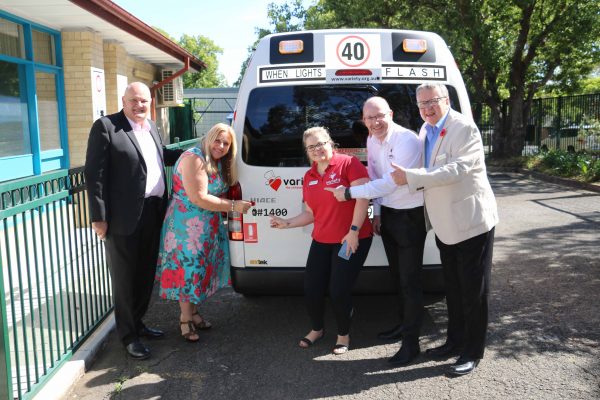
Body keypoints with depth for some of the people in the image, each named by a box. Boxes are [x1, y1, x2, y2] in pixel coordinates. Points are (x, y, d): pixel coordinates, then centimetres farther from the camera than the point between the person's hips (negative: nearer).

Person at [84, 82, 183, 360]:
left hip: (153, 213, 7)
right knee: (125, 277, 6)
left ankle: (137, 322, 36)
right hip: (125, 217, -7)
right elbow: (94, 173, -12)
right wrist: (99, 217, -15)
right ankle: (128, 335, 21)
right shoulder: (105, 126, -9)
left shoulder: (151, 128, 13)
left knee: (146, 273, 17)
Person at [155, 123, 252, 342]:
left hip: (208, 227, 9)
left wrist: (236, 203, -4)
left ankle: (193, 313, 31)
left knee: (201, 270, 16)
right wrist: (233, 206, -20)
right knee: (188, 269, 1)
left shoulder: (219, 163, 8)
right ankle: (186, 319, 15)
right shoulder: (193, 159, -19)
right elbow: (198, 198, -24)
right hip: (186, 226, -9)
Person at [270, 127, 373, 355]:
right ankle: (316, 329, 36)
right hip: (321, 241, 6)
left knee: (339, 291, -5)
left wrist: (354, 231, -19)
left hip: (353, 240, -6)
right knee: (311, 289, 6)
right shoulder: (309, 176, 11)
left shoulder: (348, 163, -9)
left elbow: (363, 198, -15)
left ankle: (344, 335, 24)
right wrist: (287, 223, 4)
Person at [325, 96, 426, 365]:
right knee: (397, 275, 20)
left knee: (410, 280, -3)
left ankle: (411, 342, 7)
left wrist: (349, 193, -24)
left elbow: (389, 183, -28)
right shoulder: (372, 140, 3)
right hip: (387, 214, 8)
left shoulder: (407, 141, -23)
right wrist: (377, 212, 13)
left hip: (410, 216, -8)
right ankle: (404, 324, 37)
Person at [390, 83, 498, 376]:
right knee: (452, 288, 18)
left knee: (473, 290, 3)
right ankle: (455, 341, 34)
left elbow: (455, 170, -27)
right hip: (445, 224, 8)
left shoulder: (464, 128, -16)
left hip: (471, 220, -8)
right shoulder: (425, 130, 9)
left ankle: (472, 352, 17)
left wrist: (411, 178, -27)